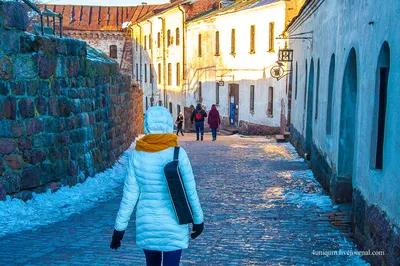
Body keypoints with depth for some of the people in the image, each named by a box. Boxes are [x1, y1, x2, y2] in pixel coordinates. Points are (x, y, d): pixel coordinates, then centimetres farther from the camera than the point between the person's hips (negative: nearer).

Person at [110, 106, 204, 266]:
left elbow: (129, 196, -5)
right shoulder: (177, 154, -14)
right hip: (173, 225, -3)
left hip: (146, 223, 3)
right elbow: (190, 192, -7)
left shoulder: (137, 155, -7)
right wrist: (198, 219, 7)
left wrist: (119, 228, 4)